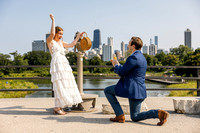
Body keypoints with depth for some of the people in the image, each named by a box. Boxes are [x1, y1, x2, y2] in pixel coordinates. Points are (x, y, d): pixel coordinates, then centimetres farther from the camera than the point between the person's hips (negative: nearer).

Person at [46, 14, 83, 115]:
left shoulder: (61, 43, 24)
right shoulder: (50, 41, 4)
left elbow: (71, 45, 26)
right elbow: (52, 33, -15)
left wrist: (78, 37, 28)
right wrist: (53, 20, -9)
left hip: (64, 64, 8)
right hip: (57, 64, -8)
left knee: (65, 85, 4)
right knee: (59, 86, -13)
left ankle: (60, 107, 9)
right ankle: (57, 108, -7)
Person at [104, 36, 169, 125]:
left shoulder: (133, 57, -16)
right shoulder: (142, 57, 16)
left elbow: (121, 73, -13)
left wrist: (116, 65, 6)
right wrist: (118, 66, 20)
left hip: (133, 89, -10)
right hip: (139, 90, 10)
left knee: (107, 91, 6)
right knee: (135, 117, 16)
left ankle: (120, 115, 2)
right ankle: (158, 113, -3)